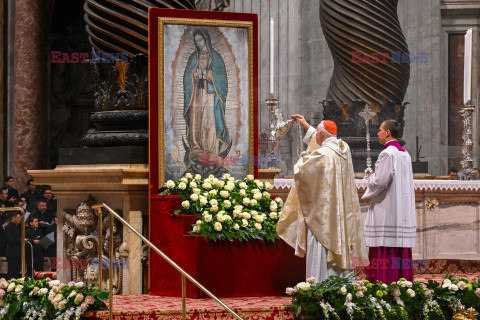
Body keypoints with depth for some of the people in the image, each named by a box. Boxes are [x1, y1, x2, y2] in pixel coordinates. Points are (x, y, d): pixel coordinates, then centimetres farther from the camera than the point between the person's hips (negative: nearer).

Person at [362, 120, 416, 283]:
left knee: (384, 252, -8)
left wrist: (371, 177, 3)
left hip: (386, 212, -9)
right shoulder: (405, 154, 14)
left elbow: (379, 182, -19)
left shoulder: (387, 154, -13)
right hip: (403, 212, 9)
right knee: (401, 250, 8)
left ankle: (383, 283, -10)